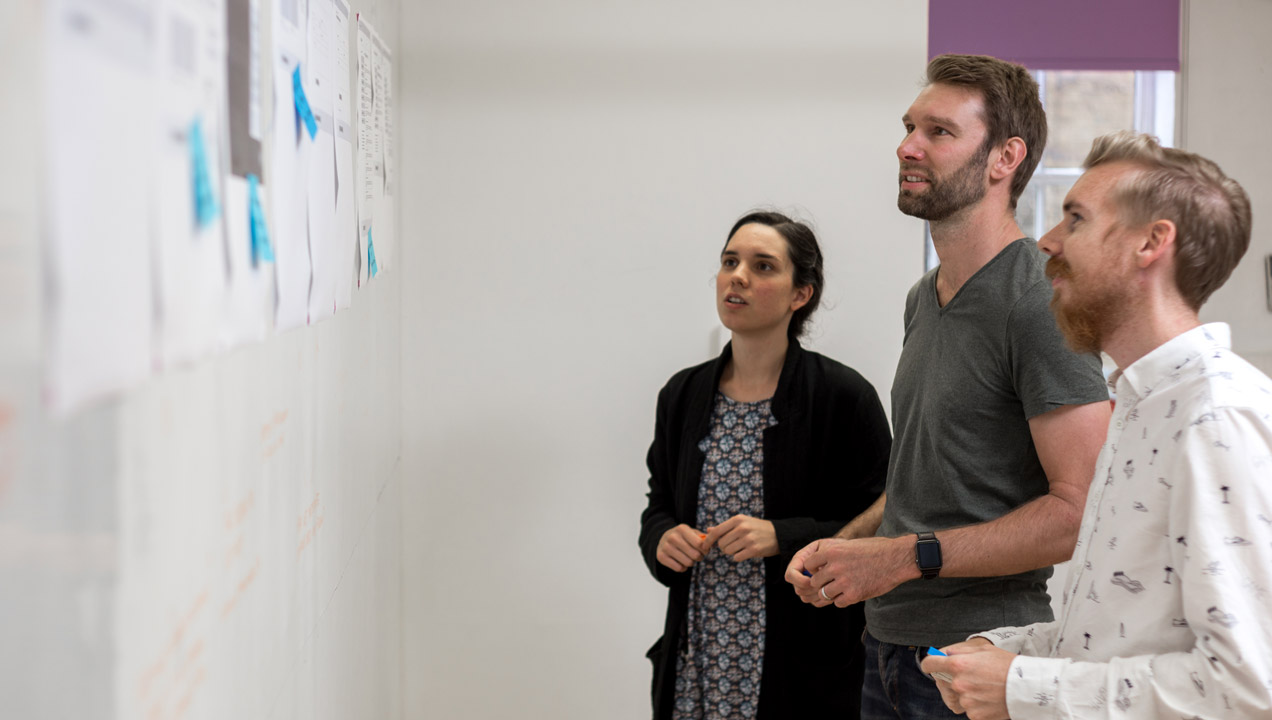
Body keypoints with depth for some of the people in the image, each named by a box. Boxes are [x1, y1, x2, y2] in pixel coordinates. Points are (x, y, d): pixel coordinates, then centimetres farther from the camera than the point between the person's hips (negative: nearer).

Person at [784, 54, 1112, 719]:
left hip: (981, 664, -8)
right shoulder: (924, 298, 13)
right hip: (889, 650, 8)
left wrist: (907, 557, -20)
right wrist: (843, 545, 5)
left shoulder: (1040, 303, -16)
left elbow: (1081, 511, -22)